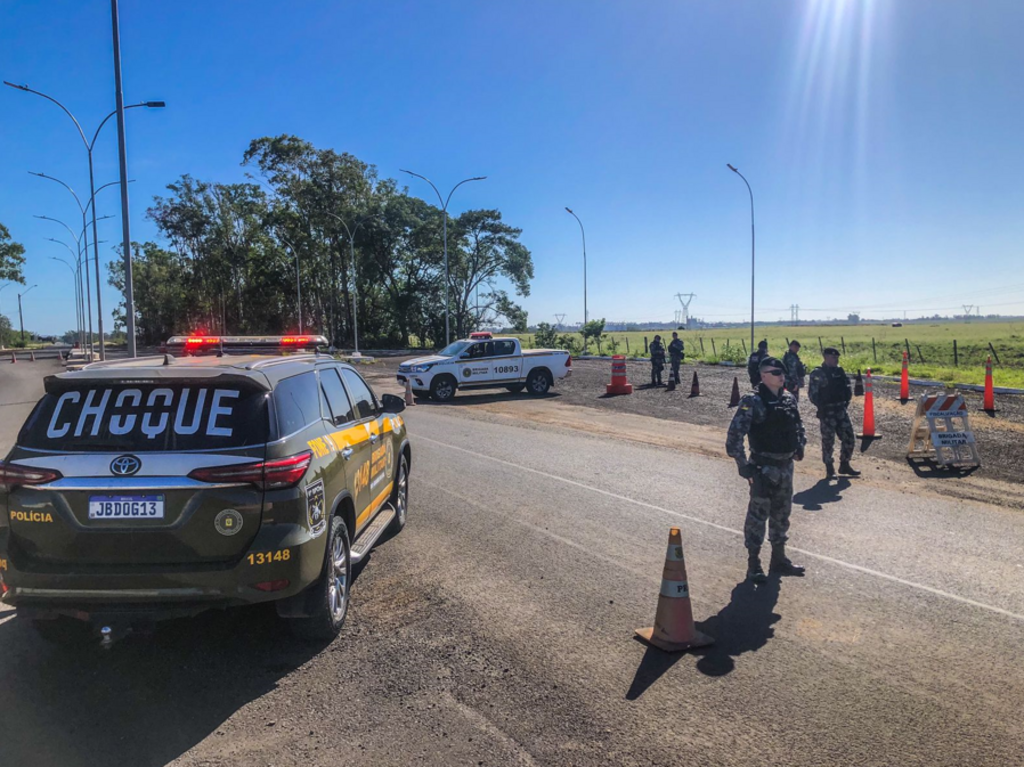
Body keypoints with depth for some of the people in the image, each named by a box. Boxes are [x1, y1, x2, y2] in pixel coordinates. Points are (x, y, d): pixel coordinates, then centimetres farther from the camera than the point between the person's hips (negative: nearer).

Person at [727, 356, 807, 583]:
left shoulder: (789, 399, 6)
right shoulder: (753, 402, -15)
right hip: (764, 468, -7)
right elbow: (735, 435, -19)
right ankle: (753, 565, 10)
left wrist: (800, 446, 12)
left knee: (781, 514, 16)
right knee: (758, 514, 0)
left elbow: (798, 425, 24)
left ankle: (779, 559, 31)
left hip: (786, 467, 7)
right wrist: (744, 465, -21)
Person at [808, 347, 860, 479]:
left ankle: (844, 465, 22)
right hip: (827, 412, -6)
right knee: (828, 440, 1)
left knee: (848, 437, 7)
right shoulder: (818, 373, -10)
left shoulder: (839, 371, 11)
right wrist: (821, 407, -16)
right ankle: (829, 469, 12)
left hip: (841, 410, 6)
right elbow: (812, 393, -14)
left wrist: (847, 400, 8)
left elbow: (847, 388, 20)